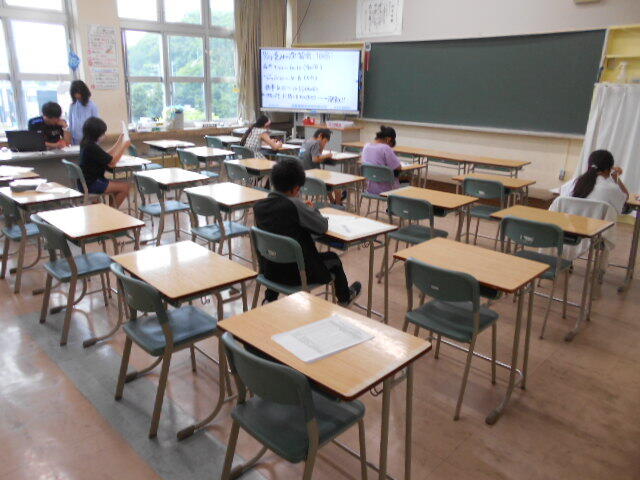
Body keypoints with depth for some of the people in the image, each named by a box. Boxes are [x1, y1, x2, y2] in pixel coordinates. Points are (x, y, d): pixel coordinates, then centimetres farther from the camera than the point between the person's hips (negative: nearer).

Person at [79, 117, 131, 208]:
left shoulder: (85, 144, 10)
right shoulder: (92, 147, -21)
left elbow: (107, 156, 15)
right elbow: (112, 163, -19)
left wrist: (119, 142, 17)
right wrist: (124, 146, -10)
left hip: (89, 180, 10)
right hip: (91, 184, -10)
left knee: (124, 184, 11)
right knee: (125, 187, -12)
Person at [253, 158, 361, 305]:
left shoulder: (258, 206, -5)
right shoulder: (295, 205, -23)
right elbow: (323, 227, -12)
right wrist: (312, 209, 6)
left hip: (268, 271, 6)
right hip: (296, 274, -5)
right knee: (332, 258, 21)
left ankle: (270, 298, 39)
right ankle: (345, 298, 45)